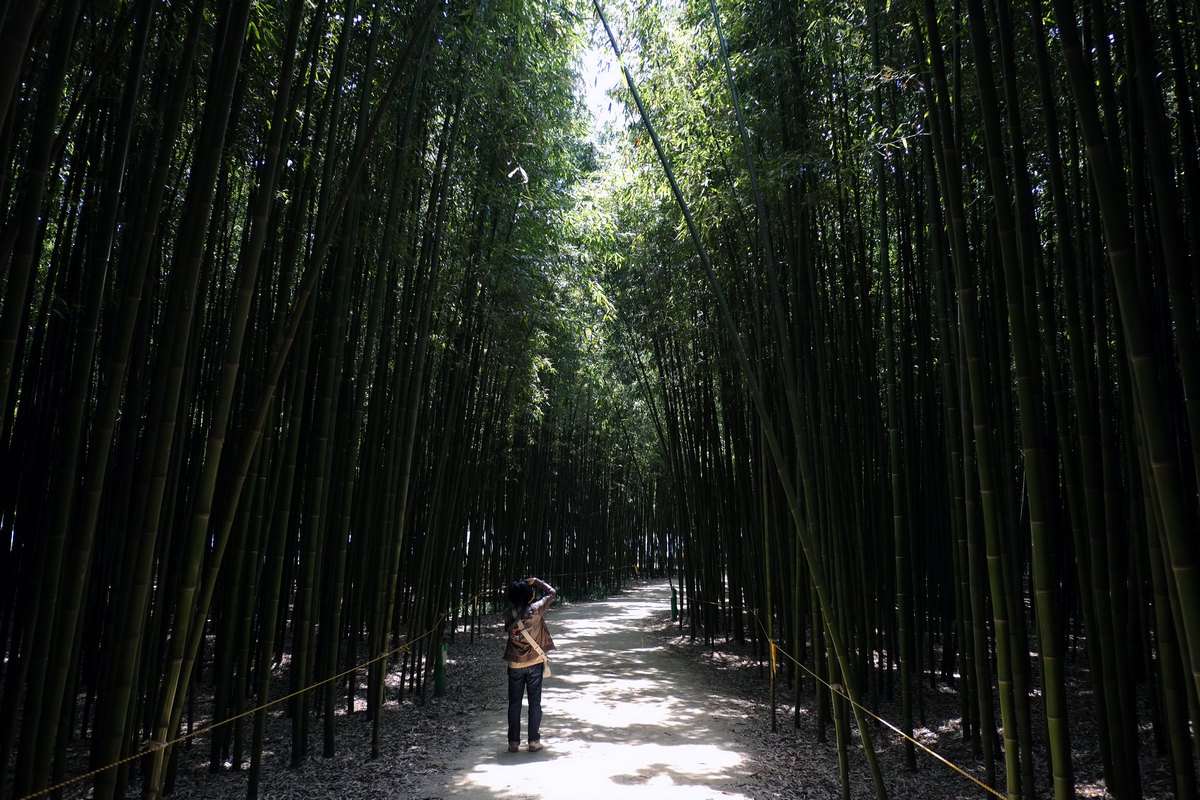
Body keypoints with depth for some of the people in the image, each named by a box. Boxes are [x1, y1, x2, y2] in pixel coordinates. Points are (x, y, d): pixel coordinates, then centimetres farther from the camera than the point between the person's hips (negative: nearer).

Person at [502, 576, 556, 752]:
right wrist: (535, 581, 6)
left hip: (514, 665, 2)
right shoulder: (535, 610, -14)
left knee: (514, 703, 10)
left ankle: (513, 742, 14)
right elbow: (551, 592, -3)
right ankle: (534, 741, 13)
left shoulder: (508, 615, -7)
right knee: (535, 702, 8)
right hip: (534, 662, -2)